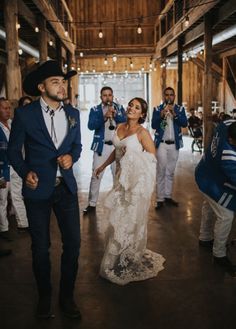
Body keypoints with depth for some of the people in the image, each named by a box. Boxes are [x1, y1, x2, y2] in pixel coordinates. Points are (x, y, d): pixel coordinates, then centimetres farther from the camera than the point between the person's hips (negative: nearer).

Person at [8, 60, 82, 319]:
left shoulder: (72, 113, 4)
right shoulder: (24, 114, -7)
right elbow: (13, 150, 0)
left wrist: (71, 157, -8)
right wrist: (25, 172, -15)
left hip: (66, 188, 3)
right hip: (38, 189, -3)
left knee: (73, 243, 6)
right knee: (41, 247, 10)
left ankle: (66, 296, 28)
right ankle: (44, 297, 33)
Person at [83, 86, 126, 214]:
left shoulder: (119, 108, 8)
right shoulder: (95, 110, 2)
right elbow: (91, 126, -13)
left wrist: (115, 114, -20)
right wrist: (104, 117, -26)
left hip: (117, 146, 2)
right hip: (101, 146, -2)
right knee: (96, 176, -1)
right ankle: (92, 204, 8)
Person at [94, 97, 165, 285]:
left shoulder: (142, 132, -11)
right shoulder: (120, 128, 7)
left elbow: (153, 157, -10)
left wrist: (133, 154, -15)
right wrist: (103, 166, 24)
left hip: (137, 178, -6)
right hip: (122, 177, 6)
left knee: (131, 218, 3)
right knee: (120, 216, 11)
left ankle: (130, 259, 19)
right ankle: (121, 256, 26)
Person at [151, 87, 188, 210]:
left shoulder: (180, 109, 5)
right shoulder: (157, 109, 1)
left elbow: (184, 123, -9)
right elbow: (153, 125, -9)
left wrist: (174, 113, -22)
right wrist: (162, 114, -24)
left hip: (174, 144, 2)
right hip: (161, 144, -2)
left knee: (170, 172, 10)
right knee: (161, 172, -5)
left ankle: (168, 196, 19)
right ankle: (160, 199, -2)